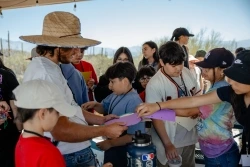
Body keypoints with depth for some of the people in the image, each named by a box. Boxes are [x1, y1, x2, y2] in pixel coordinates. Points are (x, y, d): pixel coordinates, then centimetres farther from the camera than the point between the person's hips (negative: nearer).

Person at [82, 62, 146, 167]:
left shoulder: (133, 102, -28)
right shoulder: (115, 95, -1)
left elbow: (134, 136, -30)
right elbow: (104, 109, 19)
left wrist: (110, 143, -20)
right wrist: (95, 105, -4)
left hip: (124, 152, -8)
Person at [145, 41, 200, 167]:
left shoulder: (187, 72, -4)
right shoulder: (154, 85, -21)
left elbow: (196, 95, 12)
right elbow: (156, 118, -17)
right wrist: (167, 144, -18)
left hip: (189, 137, 6)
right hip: (170, 141, -5)